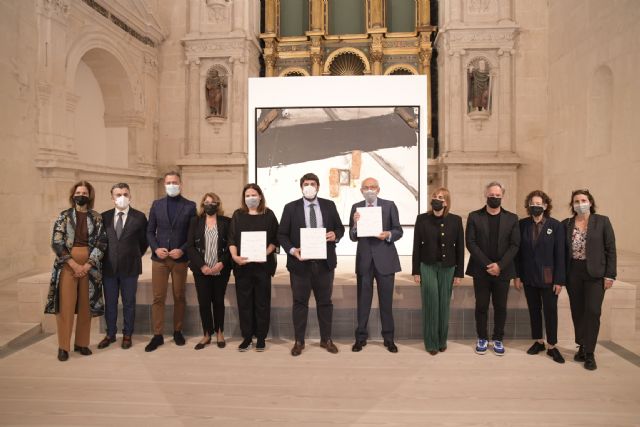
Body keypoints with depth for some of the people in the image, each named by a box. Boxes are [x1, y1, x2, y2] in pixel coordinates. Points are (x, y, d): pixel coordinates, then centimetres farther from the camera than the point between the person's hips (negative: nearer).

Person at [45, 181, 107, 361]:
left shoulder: (97, 218, 4)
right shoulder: (64, 216, 2)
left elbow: (101, 243, -1)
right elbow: (56, 243, -5)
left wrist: (87, 265, -11)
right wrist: (75, 265, -13)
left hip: (89, 266, 1)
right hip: (67, 264, -1)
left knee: (85, 305, 6)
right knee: (66, 305, -2)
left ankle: (82, 343, 18)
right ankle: (63, 346, 9)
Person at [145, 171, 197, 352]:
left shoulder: (190, 206, 1)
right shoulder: (156, 205, 8)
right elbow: (150, 231, 8)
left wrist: (182, 250, -13)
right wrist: (156, 248, -8)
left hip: (180, 258, -1)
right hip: (159, 258, 1)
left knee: (179, 297, 8)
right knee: (158, 298, 2)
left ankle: (177, 331, 21)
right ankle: (157, 335, 10)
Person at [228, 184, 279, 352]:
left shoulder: (268, 215, 5)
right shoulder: (238, 215, 8)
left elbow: (275, 238, 3)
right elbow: (232, 239, 3)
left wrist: (266, 252, -14)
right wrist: (235, 256, -14)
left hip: (263, 264, -1)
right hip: (242, 265, 1)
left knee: (262, 301, 5)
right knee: (244, 301, 5)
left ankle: (261, 337, 15)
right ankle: (247, 337, 16)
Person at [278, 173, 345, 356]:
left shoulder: (329, 205, 5)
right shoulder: (290, 207, 0)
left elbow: (340, 228, 11)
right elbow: (282, 234, -1)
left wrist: (335, 235, -12)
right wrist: (292, 250, -17)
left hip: (324, 262, 2)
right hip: (300, 262, -2)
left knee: (325, 301, 11)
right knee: (300, 302, 6)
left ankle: (326, 339, 25)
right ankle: (299, 341, 19)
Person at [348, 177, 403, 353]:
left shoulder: (389, 205, 1)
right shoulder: (356, 207, 4)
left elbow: (399, 231, 2)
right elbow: (353, 237, 2)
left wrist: (388, 235, -19)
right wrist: (355, 224, -17)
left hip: (385, 259, -1)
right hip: (364, 259, 1)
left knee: (386, 300, 7)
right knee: (363, 300, 8)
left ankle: (388, 338, 20)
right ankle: (361, 337, 20)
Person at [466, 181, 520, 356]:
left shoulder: (512, 218, 5)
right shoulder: (474, 216, 1)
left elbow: (514, 245, -1)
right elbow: (470, 243, -5)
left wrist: (500, 265, -13)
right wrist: (487, 264, -13)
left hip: (503, 271, 1)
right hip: (481, 270, -1)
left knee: (500, 307, 8)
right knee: (481, 306, 6)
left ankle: (498, 339, 22)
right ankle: (482, 338, 19)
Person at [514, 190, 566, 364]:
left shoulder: (555, 225, -6)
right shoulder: (522, 224, 1)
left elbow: (560, 254, -7)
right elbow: (518, 251, 2)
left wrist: (559, 280, -10)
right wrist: (517, 275, -2)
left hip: (548, 277, -2)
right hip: (528, 276, 3)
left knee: (550, 311, 5)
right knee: (534, 310, 13)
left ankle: (552, 346, 18)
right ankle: (538, 341, 27)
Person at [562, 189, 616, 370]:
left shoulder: (602, 221, 0)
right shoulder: (566, 224, 5)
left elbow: (611, 249, -1)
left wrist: (610, 275, -6)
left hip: (595, 273, -2)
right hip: (573, 274, 3)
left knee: (592, 311, -5)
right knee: (577, 312, 9)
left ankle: (589, 353, 6)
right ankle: (582, 347, 23)